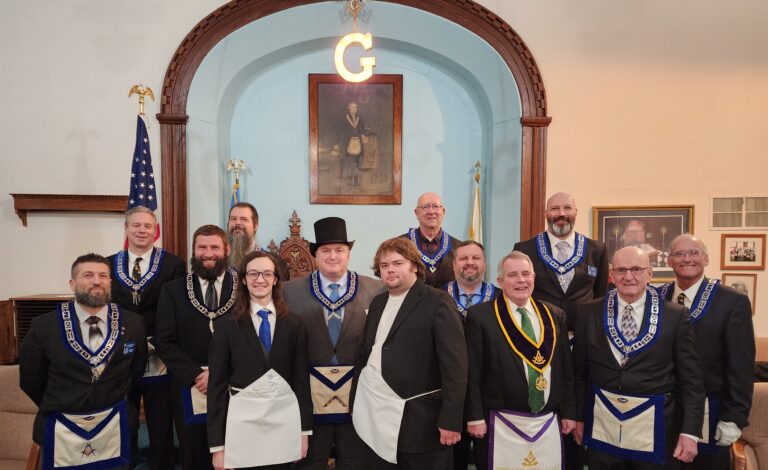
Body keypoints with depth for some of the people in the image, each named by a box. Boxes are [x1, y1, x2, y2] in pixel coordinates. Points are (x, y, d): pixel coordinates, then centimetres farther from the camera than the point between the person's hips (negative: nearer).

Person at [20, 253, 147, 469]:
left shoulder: (133, 323, -7)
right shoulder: (44, 326, -10)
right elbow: (30, 380, 3)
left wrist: (116, 400, 8)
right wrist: (55, 407, 10)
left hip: (115, 426, 1)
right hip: (62, 430, -1)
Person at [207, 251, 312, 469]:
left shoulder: (294, 323, 2)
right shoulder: (227, 325, -2)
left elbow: (301, 377, 5)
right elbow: (217, 384, -2)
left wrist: (305, 428, 4)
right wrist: (217, 444, -4)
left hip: (285, 420, 2)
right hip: (243, 421, -1)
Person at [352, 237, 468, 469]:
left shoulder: (438, 302, -8)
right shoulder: (377, 302, 12)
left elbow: (454, 363, -13)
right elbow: (368, 353, 14)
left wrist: (451, 419, -17)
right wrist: (359, 402, 8)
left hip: (420, 420, -6)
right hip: (377, 417, 6)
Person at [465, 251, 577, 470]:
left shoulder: (555, 315, 8)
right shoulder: (480, 315, -6)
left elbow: (565, 368, 11)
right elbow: (472, 371, -7)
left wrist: (568, 412, 9)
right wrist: (475, 417, -9)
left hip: (549, 423, 4)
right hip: (501, 425, -4)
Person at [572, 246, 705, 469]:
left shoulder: (676, 315, -5)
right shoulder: (588, 312, -2)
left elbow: (690, 380, -3)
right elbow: (579, 370, 5)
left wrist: (689, 431, -6)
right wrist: (578, 416, 8)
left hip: (655, 427, -1)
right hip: (602, 426, 1)